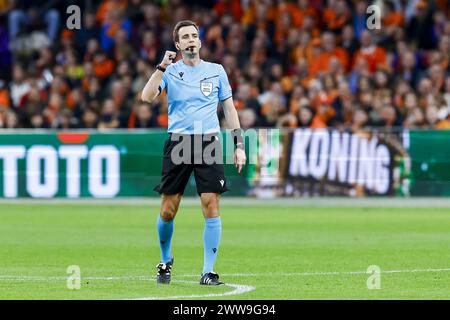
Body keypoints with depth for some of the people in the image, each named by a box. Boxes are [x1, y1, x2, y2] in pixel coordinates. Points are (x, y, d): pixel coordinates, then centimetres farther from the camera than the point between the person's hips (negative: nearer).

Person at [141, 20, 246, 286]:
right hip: (178, 142, 0)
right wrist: (162, 67, -19)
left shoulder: (216, 71, 9)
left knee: (211, 205, -10)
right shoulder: (170, 71, 5)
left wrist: (239, 144, 6)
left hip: (208, 142, 1)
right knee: (168, 210, 0)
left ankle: (208, 272, -4)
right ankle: (166, 261, 25)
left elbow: (229, 108, 13)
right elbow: (147, 97, -10)